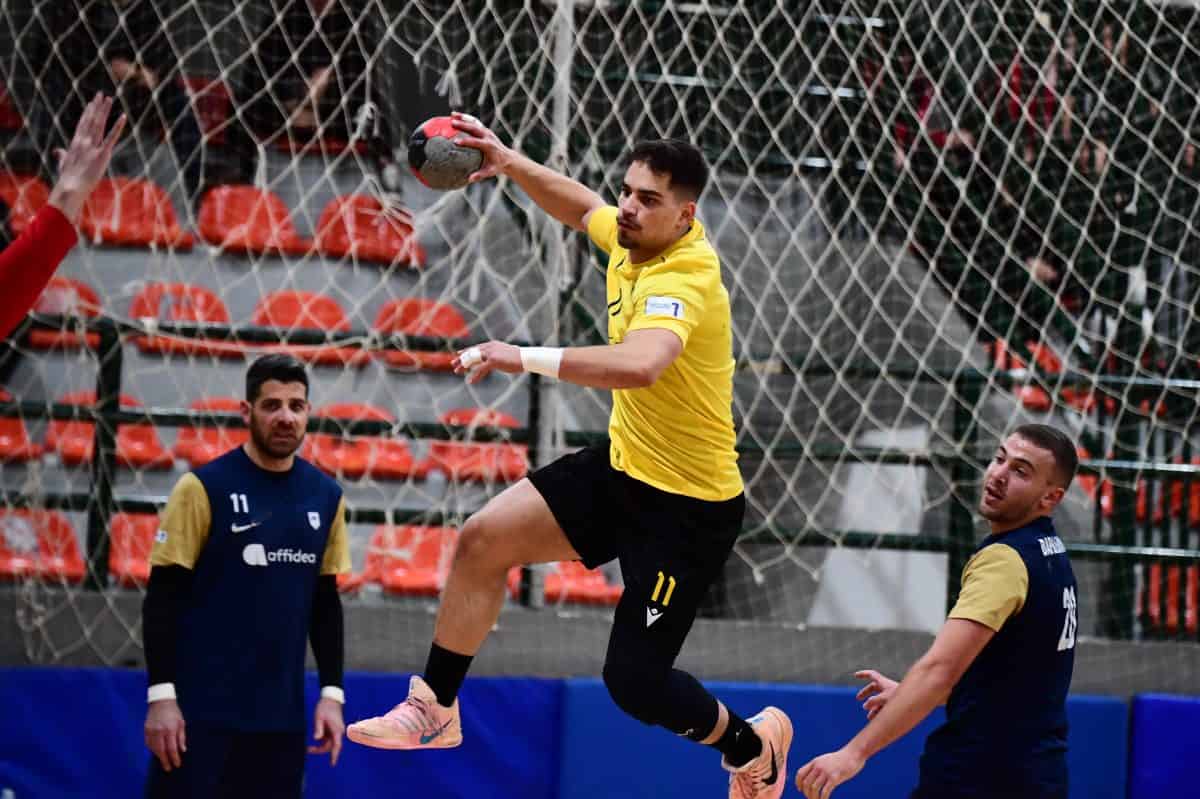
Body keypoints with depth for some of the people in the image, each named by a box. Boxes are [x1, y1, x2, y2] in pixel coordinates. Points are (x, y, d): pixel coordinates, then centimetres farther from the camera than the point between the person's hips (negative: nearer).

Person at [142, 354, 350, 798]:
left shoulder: (326, 497, 8)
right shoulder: (204, 487, -6)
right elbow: (163, 597, -6)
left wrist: (332, 692, 8)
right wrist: (161, 694, -12)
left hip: (281, 714, 4)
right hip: (201, 710, -4)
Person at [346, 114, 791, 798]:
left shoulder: (684, 279, -29)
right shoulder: (634, 236, -2)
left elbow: (639, 364, -50)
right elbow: (583, 208, 23)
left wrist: (527, 358, -51)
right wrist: (511, 162, 7)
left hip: (690, 506, -9)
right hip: (623, 465, 9)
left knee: (635, 683, -6)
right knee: (483, 541, 1)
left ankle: (753, 743, 23)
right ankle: (436, 708, 15)